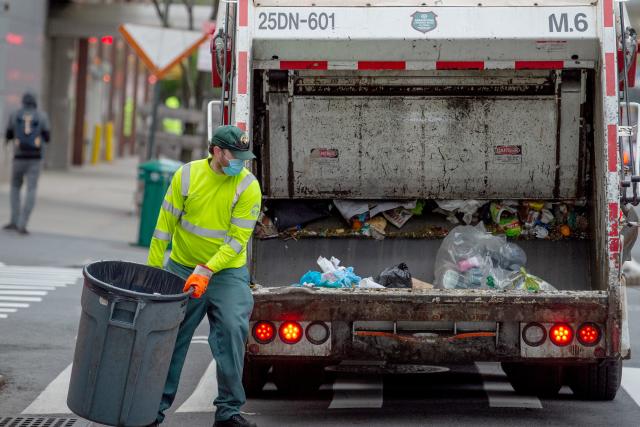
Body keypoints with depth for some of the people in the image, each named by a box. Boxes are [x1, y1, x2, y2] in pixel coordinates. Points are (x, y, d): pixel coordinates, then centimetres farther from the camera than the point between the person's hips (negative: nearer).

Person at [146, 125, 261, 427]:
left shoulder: (248, 187, -13)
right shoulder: (187, 175, -9)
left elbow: (237, 240, -16)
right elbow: (165, 224, -3)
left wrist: (206, 271, -25)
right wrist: (152, 271, -3)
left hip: (227, 272, -1)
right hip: (182, 269, 1)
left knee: (232, 330, -15)